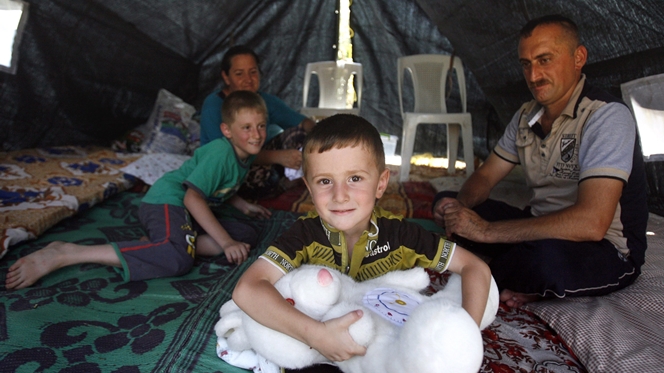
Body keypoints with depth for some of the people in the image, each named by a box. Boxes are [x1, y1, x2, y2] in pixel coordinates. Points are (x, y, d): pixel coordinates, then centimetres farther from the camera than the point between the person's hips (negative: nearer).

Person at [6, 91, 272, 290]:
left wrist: (245, 206, 19)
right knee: (177, 260, -38)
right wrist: (226, 243, -27)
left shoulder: (246, 154, 11)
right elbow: (192, 197, -26)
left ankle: (177, 242, -17)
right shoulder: (220, 152, -18)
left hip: (188, 212, 10)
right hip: (165, 202, -9)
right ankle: (62, 255, -29)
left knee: (247, 235, -3)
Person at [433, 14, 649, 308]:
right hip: (539, 231, 7)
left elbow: (591, 223, -33)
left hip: (605, 250, -6)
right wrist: (460, 205, -16)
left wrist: (486, 230, -30)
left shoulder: (607, 116, -21)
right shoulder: (526, 116, 3)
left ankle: (490, 274, -7)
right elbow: (485, 176, 9)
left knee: (547, 257, -40)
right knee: (446, 202, 0)